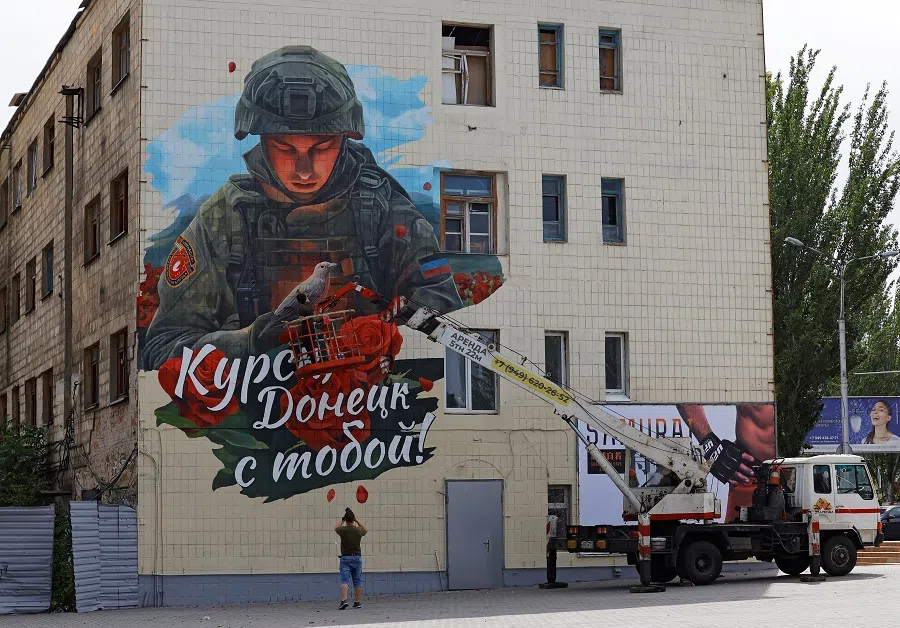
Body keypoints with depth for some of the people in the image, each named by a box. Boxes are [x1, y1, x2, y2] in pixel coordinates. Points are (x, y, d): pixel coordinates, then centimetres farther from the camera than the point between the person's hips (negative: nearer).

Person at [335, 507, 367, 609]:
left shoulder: (343, 530, -7)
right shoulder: (358, 530, -3)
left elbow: (336, 528, 18)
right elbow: (365, 530, 23)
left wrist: (342, 519, 25)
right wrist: (356, 520, 22)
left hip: (345, 558, -2)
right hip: (357, 557, 2)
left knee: (344, 581, -7)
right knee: (357, 581, 9)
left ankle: (344, 600, -23)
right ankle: (358, 602, 12)